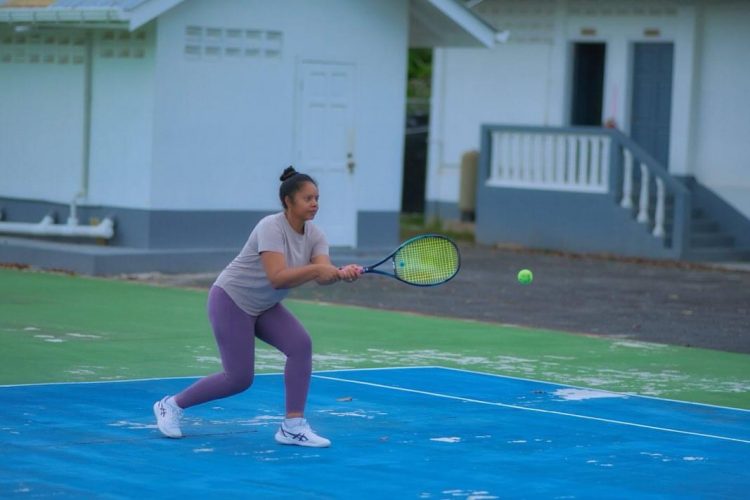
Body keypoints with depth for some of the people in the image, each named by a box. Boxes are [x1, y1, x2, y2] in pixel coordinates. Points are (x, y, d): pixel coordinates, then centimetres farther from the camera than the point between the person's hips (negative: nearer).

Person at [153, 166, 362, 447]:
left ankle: (293, 427, -12)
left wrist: (342, 273, -42)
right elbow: (277, 278, -37)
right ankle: (171, 405, 14)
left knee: (301, 345, -17)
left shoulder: (314, 235, -6)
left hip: (264, 307, 7)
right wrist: (316, 268, -45)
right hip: (231, 300, -7)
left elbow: (322, 275, -21)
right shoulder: (271, 228, -26)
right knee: (240, 378, -7)